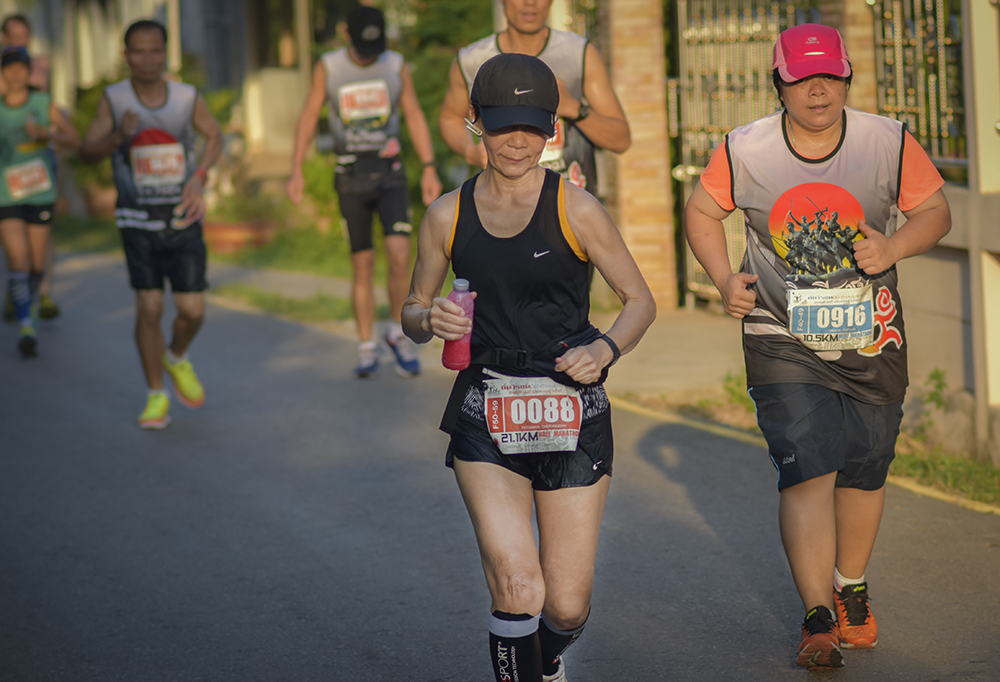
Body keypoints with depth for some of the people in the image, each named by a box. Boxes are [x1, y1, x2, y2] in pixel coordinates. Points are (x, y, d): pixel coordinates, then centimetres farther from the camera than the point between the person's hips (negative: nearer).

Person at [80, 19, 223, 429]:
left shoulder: (188, 98, -6)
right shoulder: (114, 99, -8)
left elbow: (214, 136, 12)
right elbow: (87, 152, -9)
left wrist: (199, 176, -4)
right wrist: (119, 136, -28)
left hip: (183, 219, 1)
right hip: (138, 222, -1)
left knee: (192, 311, -2)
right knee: (149, 309, -6)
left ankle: (177, 358, 31)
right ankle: (156, 397, 9)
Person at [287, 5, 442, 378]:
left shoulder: (396, 66, 2)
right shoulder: (328, 68, 0)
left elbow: (415, 117, 6)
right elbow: (308, 118, 4)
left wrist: (429, 168, -1)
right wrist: (297, 171, -4)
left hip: (390, 174, 0)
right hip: (351, 178, 0)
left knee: (399, 255, -15)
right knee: (362, 265, 1)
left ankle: (398, 333, 5)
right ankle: (367, 349, 10)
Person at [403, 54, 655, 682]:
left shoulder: (576, 211, -3)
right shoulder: (449, 216, 4)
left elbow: (641, 301, 4)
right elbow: (413, 312, 15)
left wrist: (605, 350, -15)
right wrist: (429, 320, -9)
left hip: (572, 411, -1)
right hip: (485, 414, 1)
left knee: (568, 608, 3)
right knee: (517, 586, -20)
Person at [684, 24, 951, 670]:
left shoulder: (889, 142, -6)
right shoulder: (744, 151, -7)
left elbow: (935, 211, 3)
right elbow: (702, 211, 9)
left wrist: (894, 247, -17)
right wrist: (725, 279, -6)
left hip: (871, 338, 2)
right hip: (784, 343, -2)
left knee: (864, 472, 14)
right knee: (808, 471, -16)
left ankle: (851, 587, 39)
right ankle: (819, 619, -14)